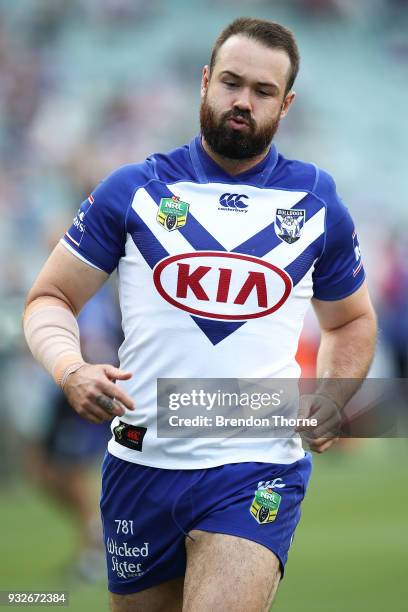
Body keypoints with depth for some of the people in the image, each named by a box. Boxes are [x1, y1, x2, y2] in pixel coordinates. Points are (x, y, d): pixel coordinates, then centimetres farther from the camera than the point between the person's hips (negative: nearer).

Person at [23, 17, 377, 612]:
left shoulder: (318, 205, 8)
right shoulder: (132, 190, 4)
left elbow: (352, 320, 22)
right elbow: (50, 298, 8)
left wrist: (332, 394, 3)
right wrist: (70, 369, -12)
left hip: (258, 470, -1)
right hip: (141, 466, 1)